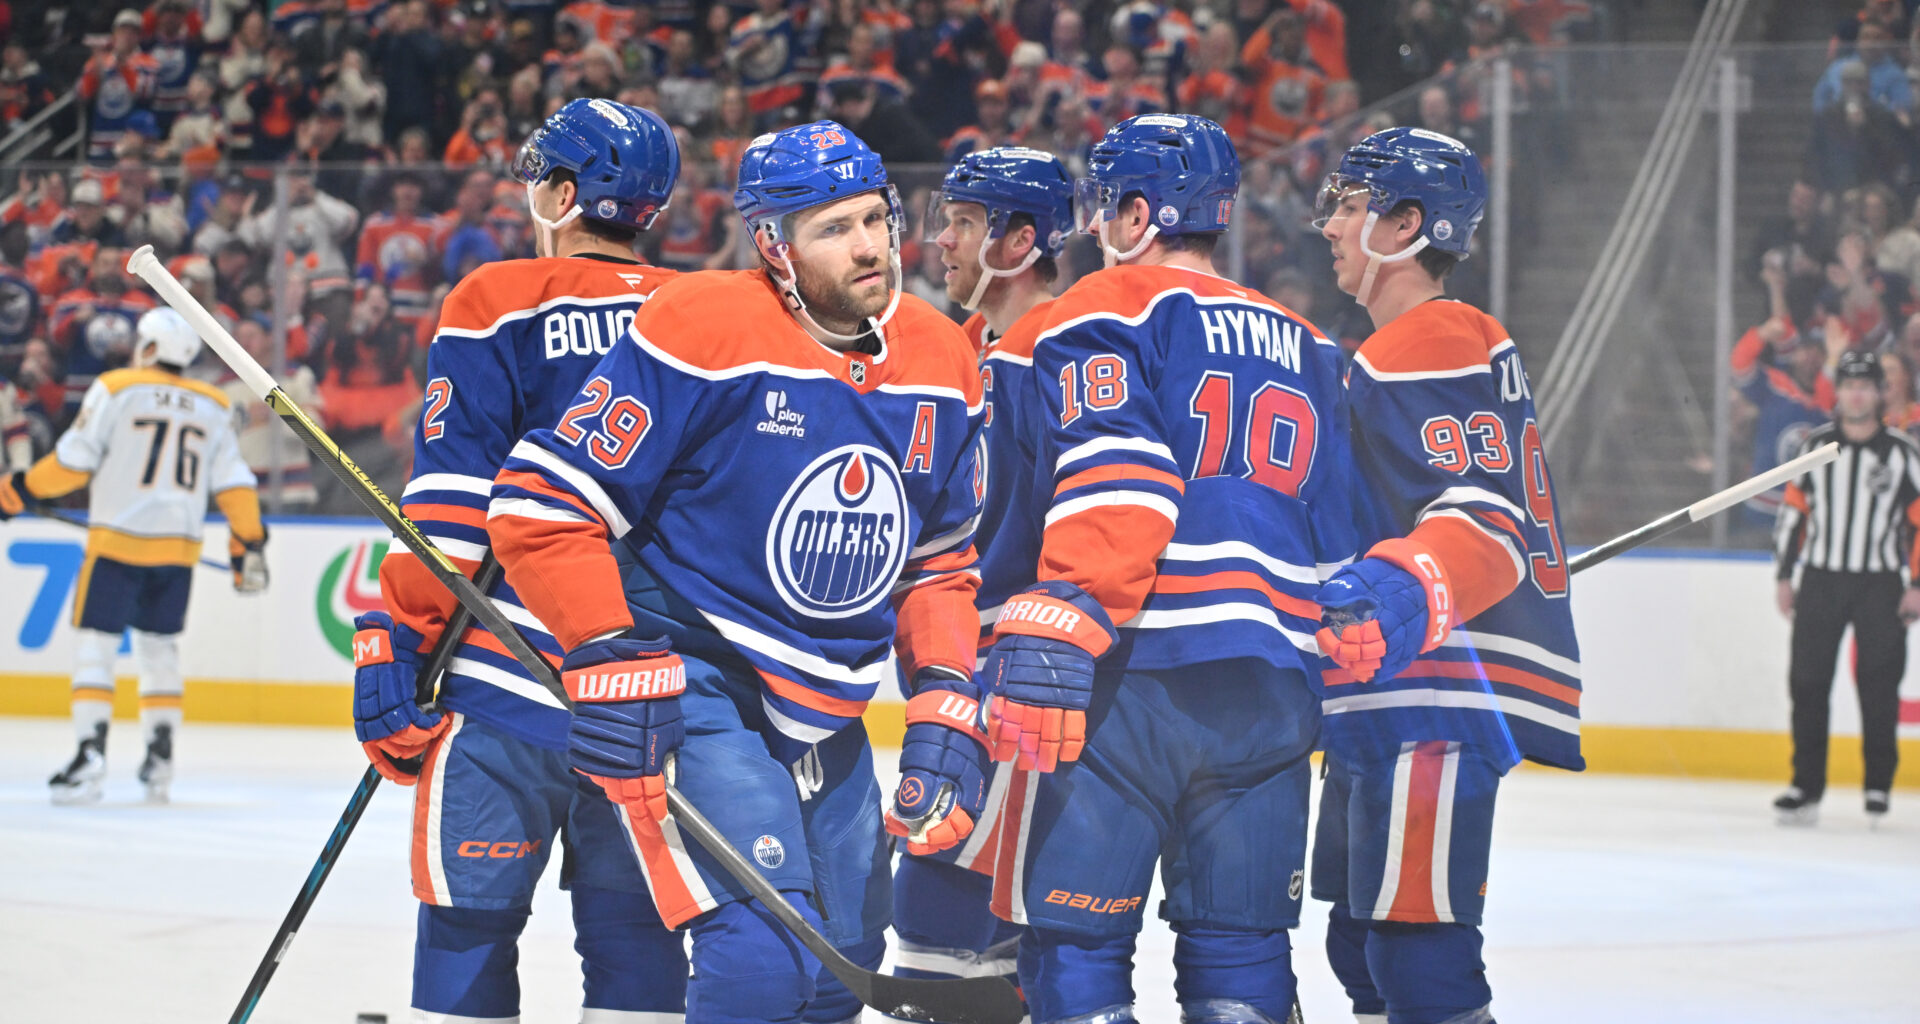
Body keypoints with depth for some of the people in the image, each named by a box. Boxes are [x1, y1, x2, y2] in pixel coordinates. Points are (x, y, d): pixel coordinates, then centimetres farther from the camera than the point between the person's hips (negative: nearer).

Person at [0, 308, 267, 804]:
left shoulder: (114, 390, -3)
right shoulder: (214, 407, 10)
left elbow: (72, 461, -7)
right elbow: (234, 483, 7)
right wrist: (249, 542, 15)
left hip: (118, 540, -5)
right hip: (179, 545, 5)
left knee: (94, 642, -2)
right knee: (160, 644, 17)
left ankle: (91, 750, -15)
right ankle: (160, 758, 14)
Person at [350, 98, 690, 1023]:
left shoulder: (496, 305, -3)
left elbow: (448, 510, -9)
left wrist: (395, 647, -5)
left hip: (516, 678, -4)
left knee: (469, 922, 1)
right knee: (636, 933, 9)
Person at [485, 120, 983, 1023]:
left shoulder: (940, 364, 3)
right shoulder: (703, 330, -18)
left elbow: (940, 558, 17)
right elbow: (543, 501, -16)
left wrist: (943, 694, 4)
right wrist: (607, 658, -22)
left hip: (828, 714, 8)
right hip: (691, 691, -8)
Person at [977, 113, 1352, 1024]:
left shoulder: (1109, 311, 1)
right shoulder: (1301, 348, 22)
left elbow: (1117, 485, -15)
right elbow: (1338, 538, 23)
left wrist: (1057, 627, -22)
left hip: (1131, 678, -6)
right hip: (1274, 692, 6)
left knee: (1073, 935, -3)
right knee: (1240, 946, 11)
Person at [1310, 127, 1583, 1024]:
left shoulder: (1437, 348, -12)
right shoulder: (1393, 352, 23)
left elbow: (1485, 519, -23)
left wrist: (1405, 593, -39)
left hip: (1436, 703, -11)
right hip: (1391, 705, 11)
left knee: (1417, 947, -16)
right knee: (1363, 941, 15)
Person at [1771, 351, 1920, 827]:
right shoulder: (1814, 447, 6)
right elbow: (1793, 511, 11)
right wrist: (1784, 576, 8)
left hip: (1879, 584, -2)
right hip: (1820, 580, 2)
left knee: (1878, 685, -1)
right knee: (1807, 681, -2)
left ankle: (1879, 785, 10)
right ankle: (1806, 786, 4)